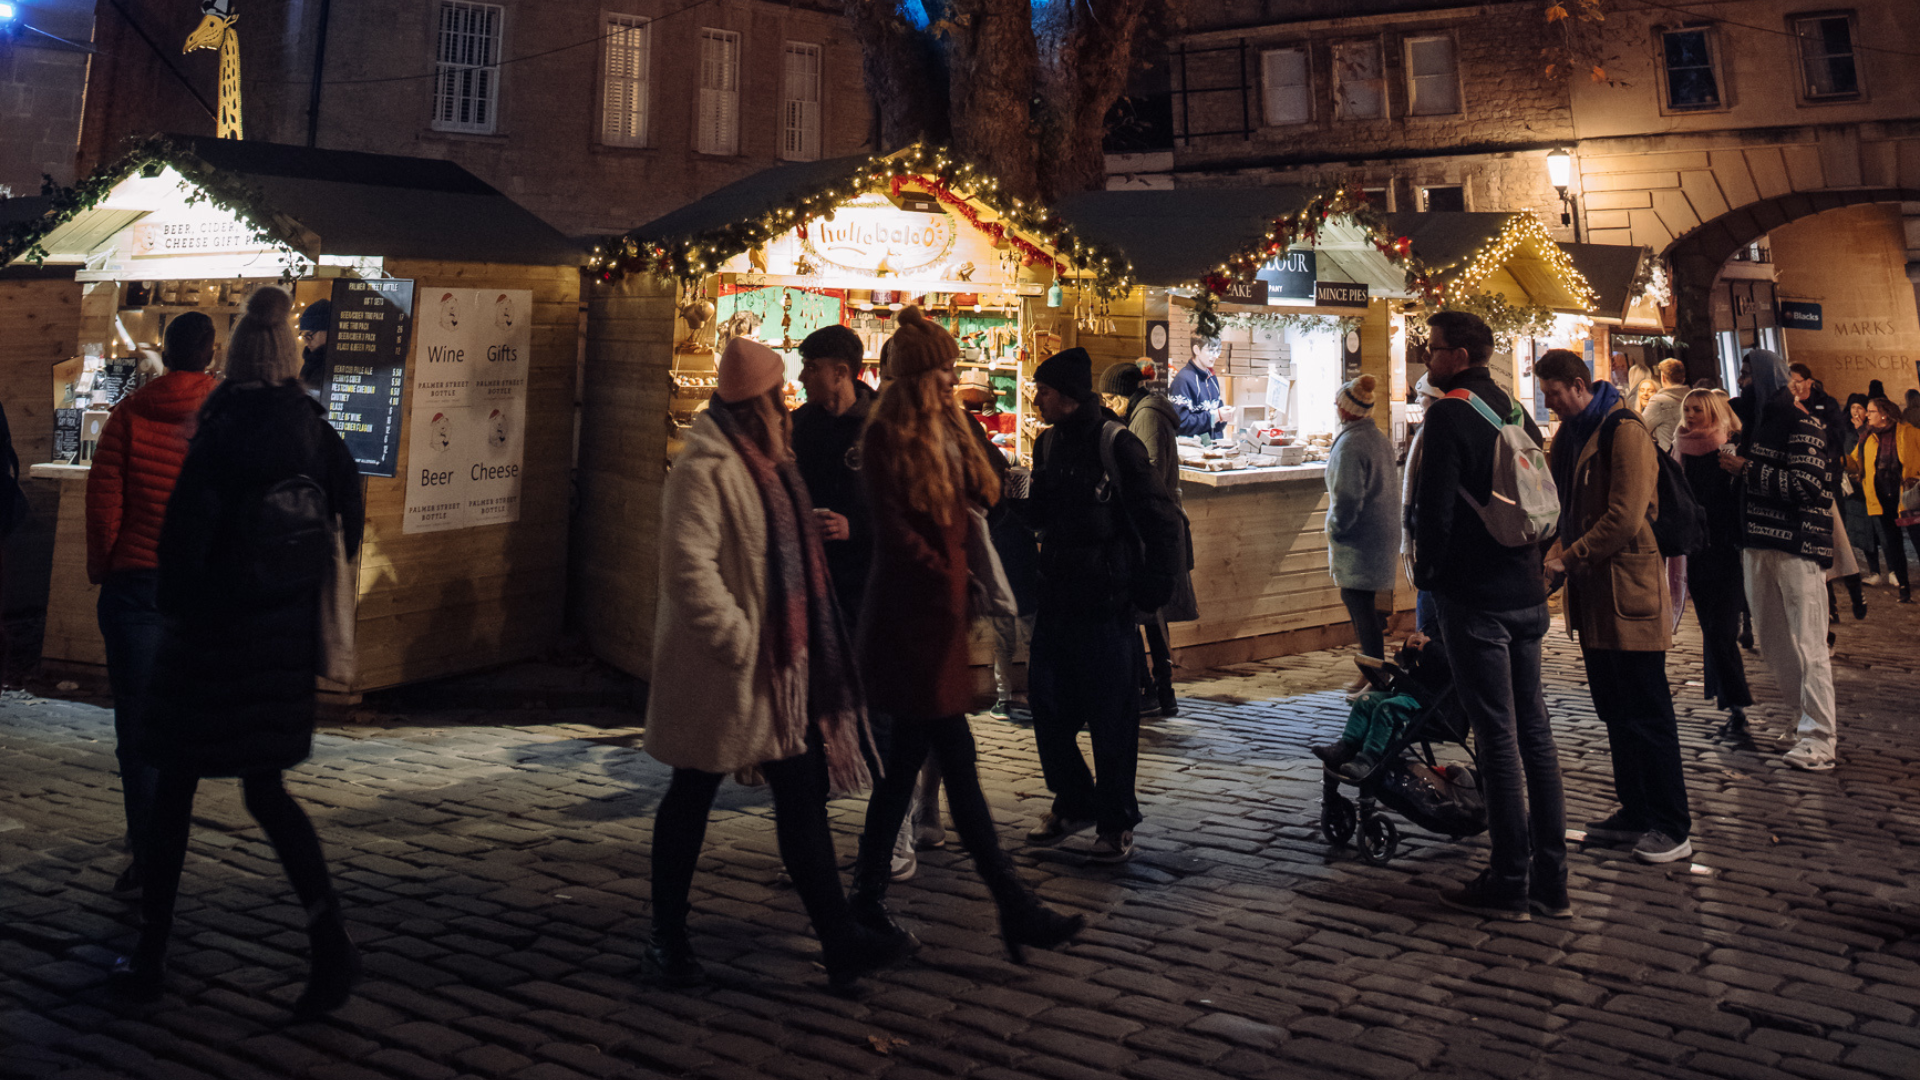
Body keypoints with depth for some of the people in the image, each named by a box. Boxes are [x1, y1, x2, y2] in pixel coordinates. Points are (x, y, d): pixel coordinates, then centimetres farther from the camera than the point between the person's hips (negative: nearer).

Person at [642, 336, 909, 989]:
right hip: (718, 673, -8)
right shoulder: (703, 470, -16)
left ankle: (840, 940, 12)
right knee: (691, 798, 7)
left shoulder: (766, 464, 15)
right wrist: (738, 639, -23)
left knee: (803, 796, 7)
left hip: (779, 669, 9)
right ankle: (667, 937, 24)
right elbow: (688, 568, -26)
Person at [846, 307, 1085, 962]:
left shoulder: (949, 430, 16)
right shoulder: (888, 435, -8)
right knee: (957, 758, -6)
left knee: (907, 758, 13)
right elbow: (891, 525, -13)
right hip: (913, 613, -9)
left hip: (943, 608, 9)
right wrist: (944, 576, -12)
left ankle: (867, 895, 24)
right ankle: (1015, 909, -1)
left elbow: (985, 496, 15)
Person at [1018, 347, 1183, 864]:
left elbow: (1162, 519, -10)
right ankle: (1073, 802, 29)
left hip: (1105, 603, -7)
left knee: (1110, 715, 1)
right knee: (1047, 704, 11)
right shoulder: (1049, 443, 10)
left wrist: (1154, 586, -12)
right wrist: (1012, 499, 1)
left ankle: (1116, 821, 14)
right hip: (1057, 597, 7)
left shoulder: (1116, 443, -12)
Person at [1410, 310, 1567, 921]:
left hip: (1474, 595, -8)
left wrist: (1427, 575, -2)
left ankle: (1508, 885, 4)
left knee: (1497, 738, -3)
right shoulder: (1515, 413, 14)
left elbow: (1433, 506, -16)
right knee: (1534, 731, 11)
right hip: (1527, 594, 8)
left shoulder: (1449, 414, -11)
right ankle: (1550, 881, 17)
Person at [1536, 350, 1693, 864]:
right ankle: (1635, 812, 25)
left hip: (1628, 589, -9)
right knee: (1614, 710, 15)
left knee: (1647, 711, -3)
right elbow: (1558, 501, 16)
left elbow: (1625, 517, -20)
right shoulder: (1569, 434, 15)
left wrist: (1568, 558, -17)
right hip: (1592, 591, 9)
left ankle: (1673, 828, 5)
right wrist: (1554, 550, -2)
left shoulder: (1624, 430, -13)